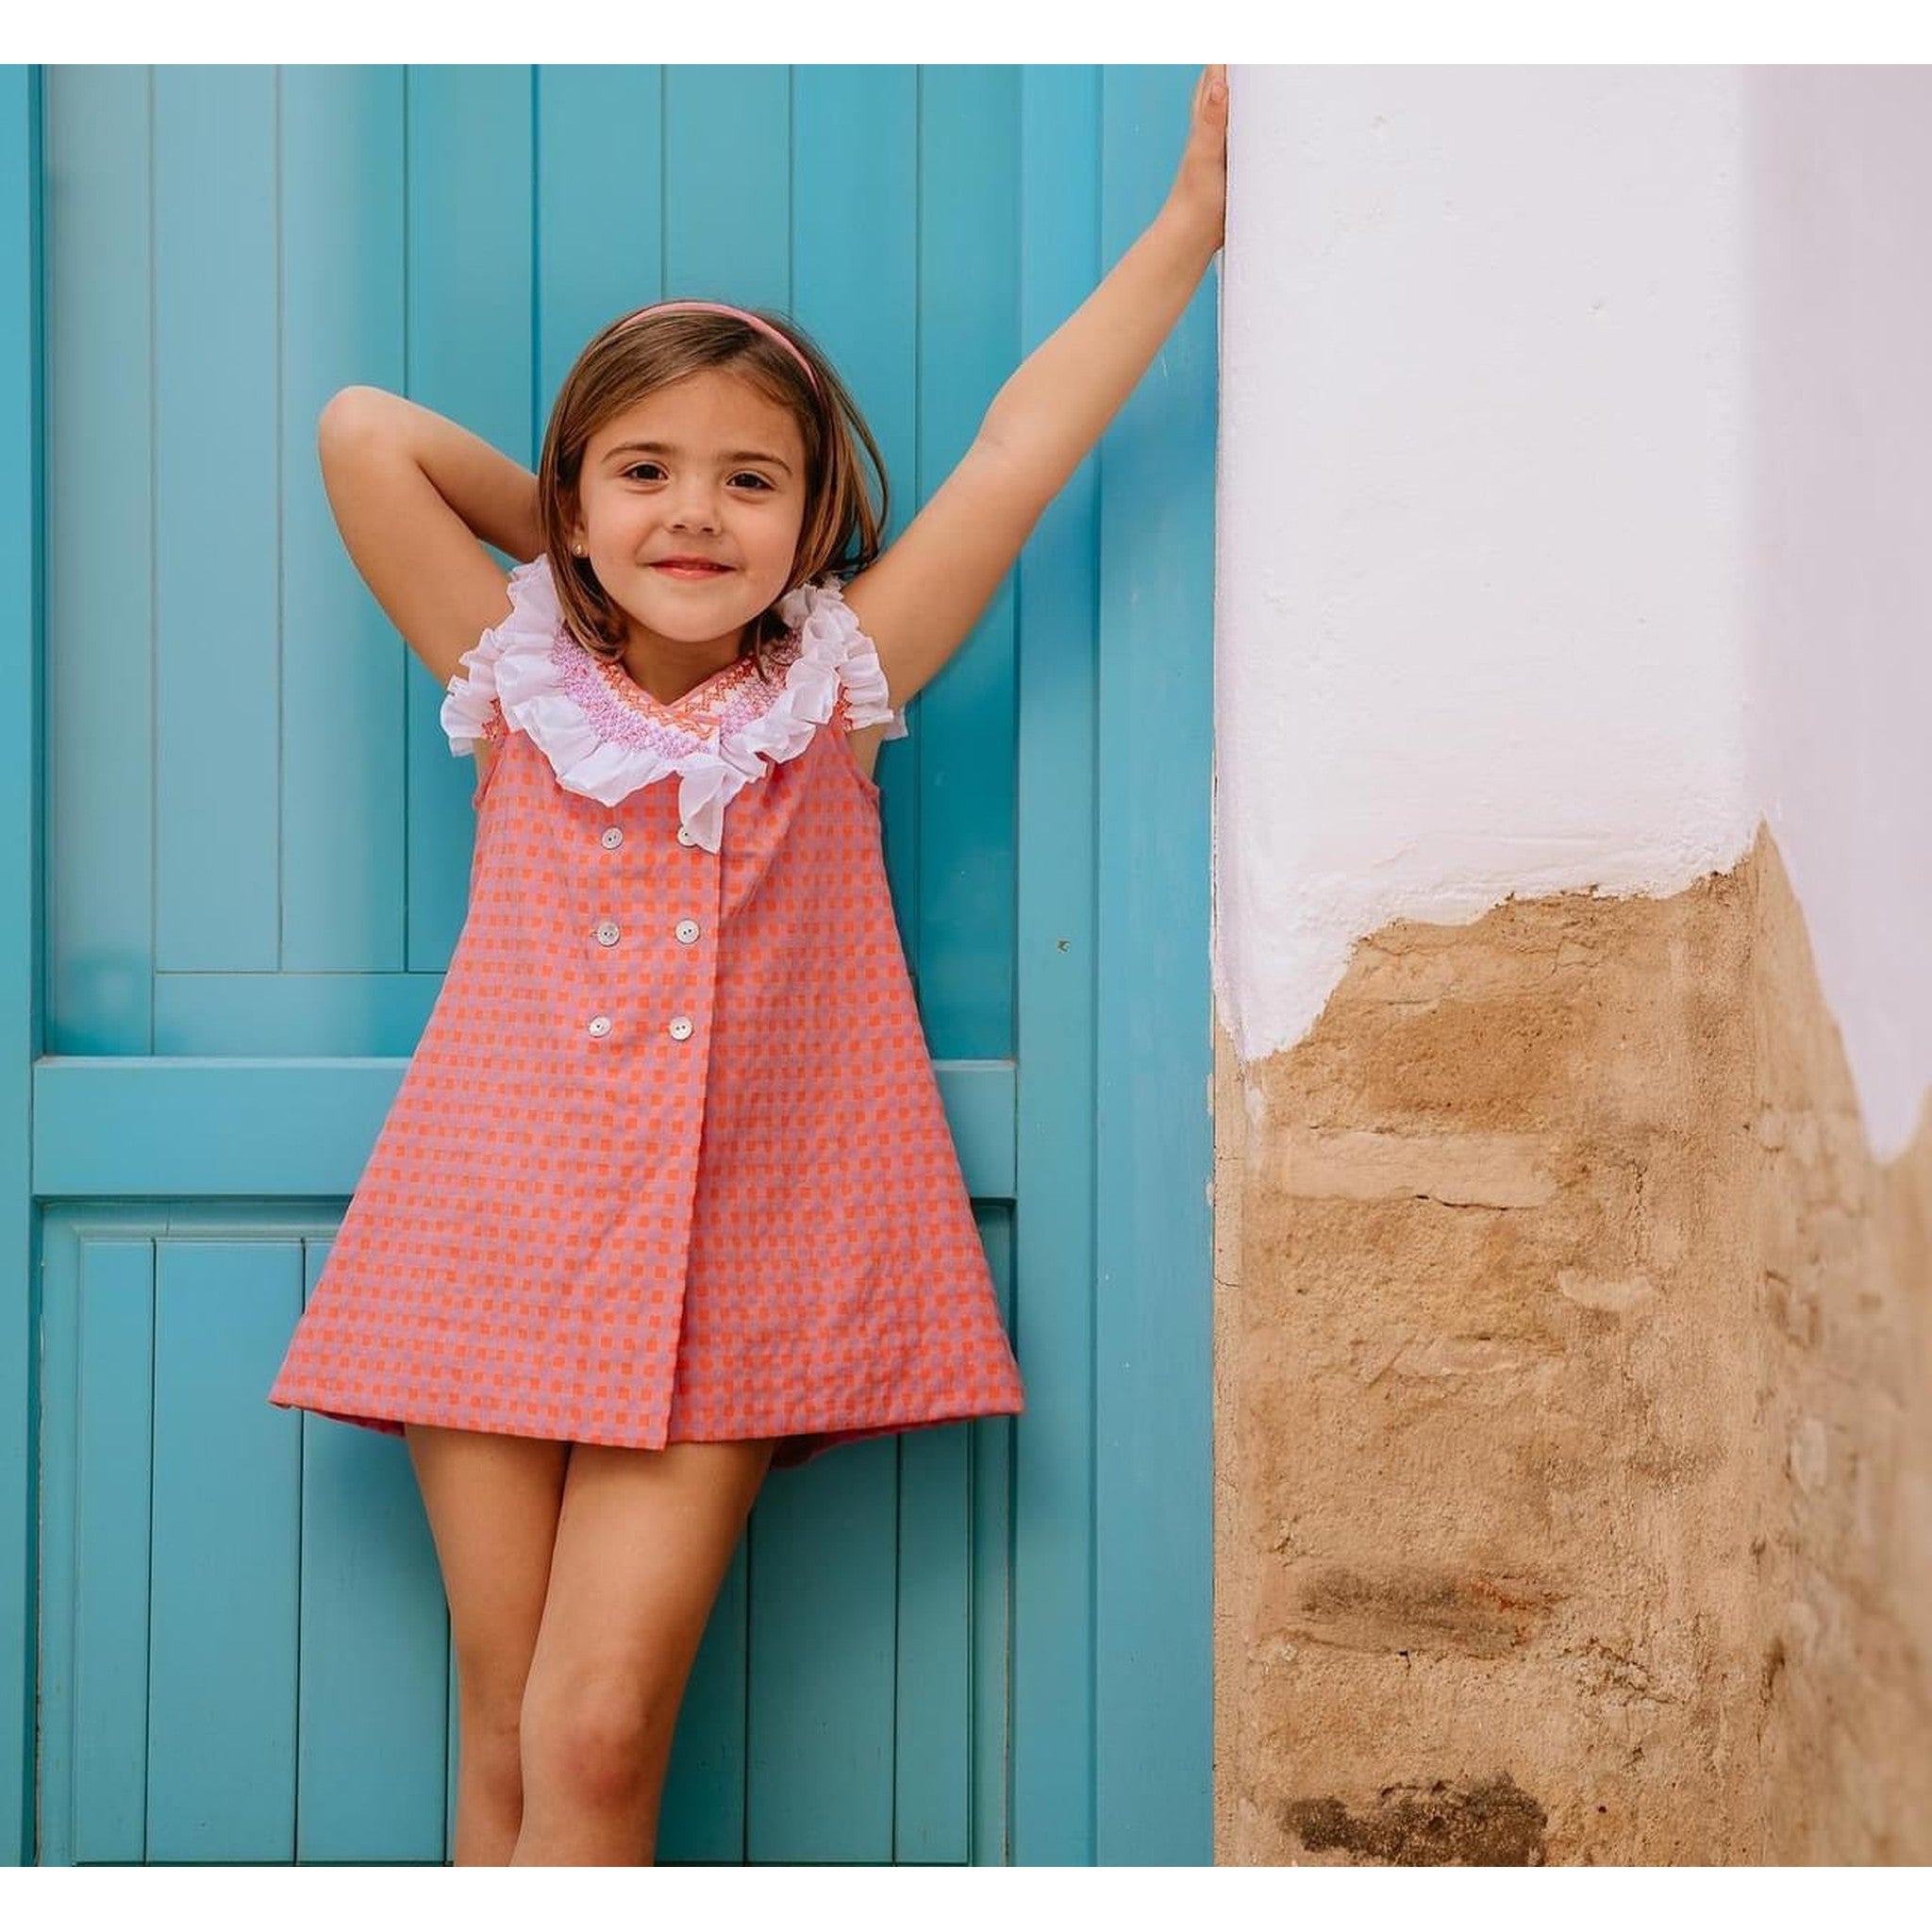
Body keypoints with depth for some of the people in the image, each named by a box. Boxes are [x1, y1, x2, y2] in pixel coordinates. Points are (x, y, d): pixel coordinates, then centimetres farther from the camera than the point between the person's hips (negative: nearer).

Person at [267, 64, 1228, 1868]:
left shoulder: (832, 691, 5)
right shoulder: (516, 681, 6)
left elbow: (1017, 449, 3)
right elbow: (364, 431, 0)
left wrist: (1190, 213, 3)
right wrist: (572, 541, 11)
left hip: (735, 1272, -1)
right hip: (492, 1252, 1)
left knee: (600, 1733, -9)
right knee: (506, 1747, 3)